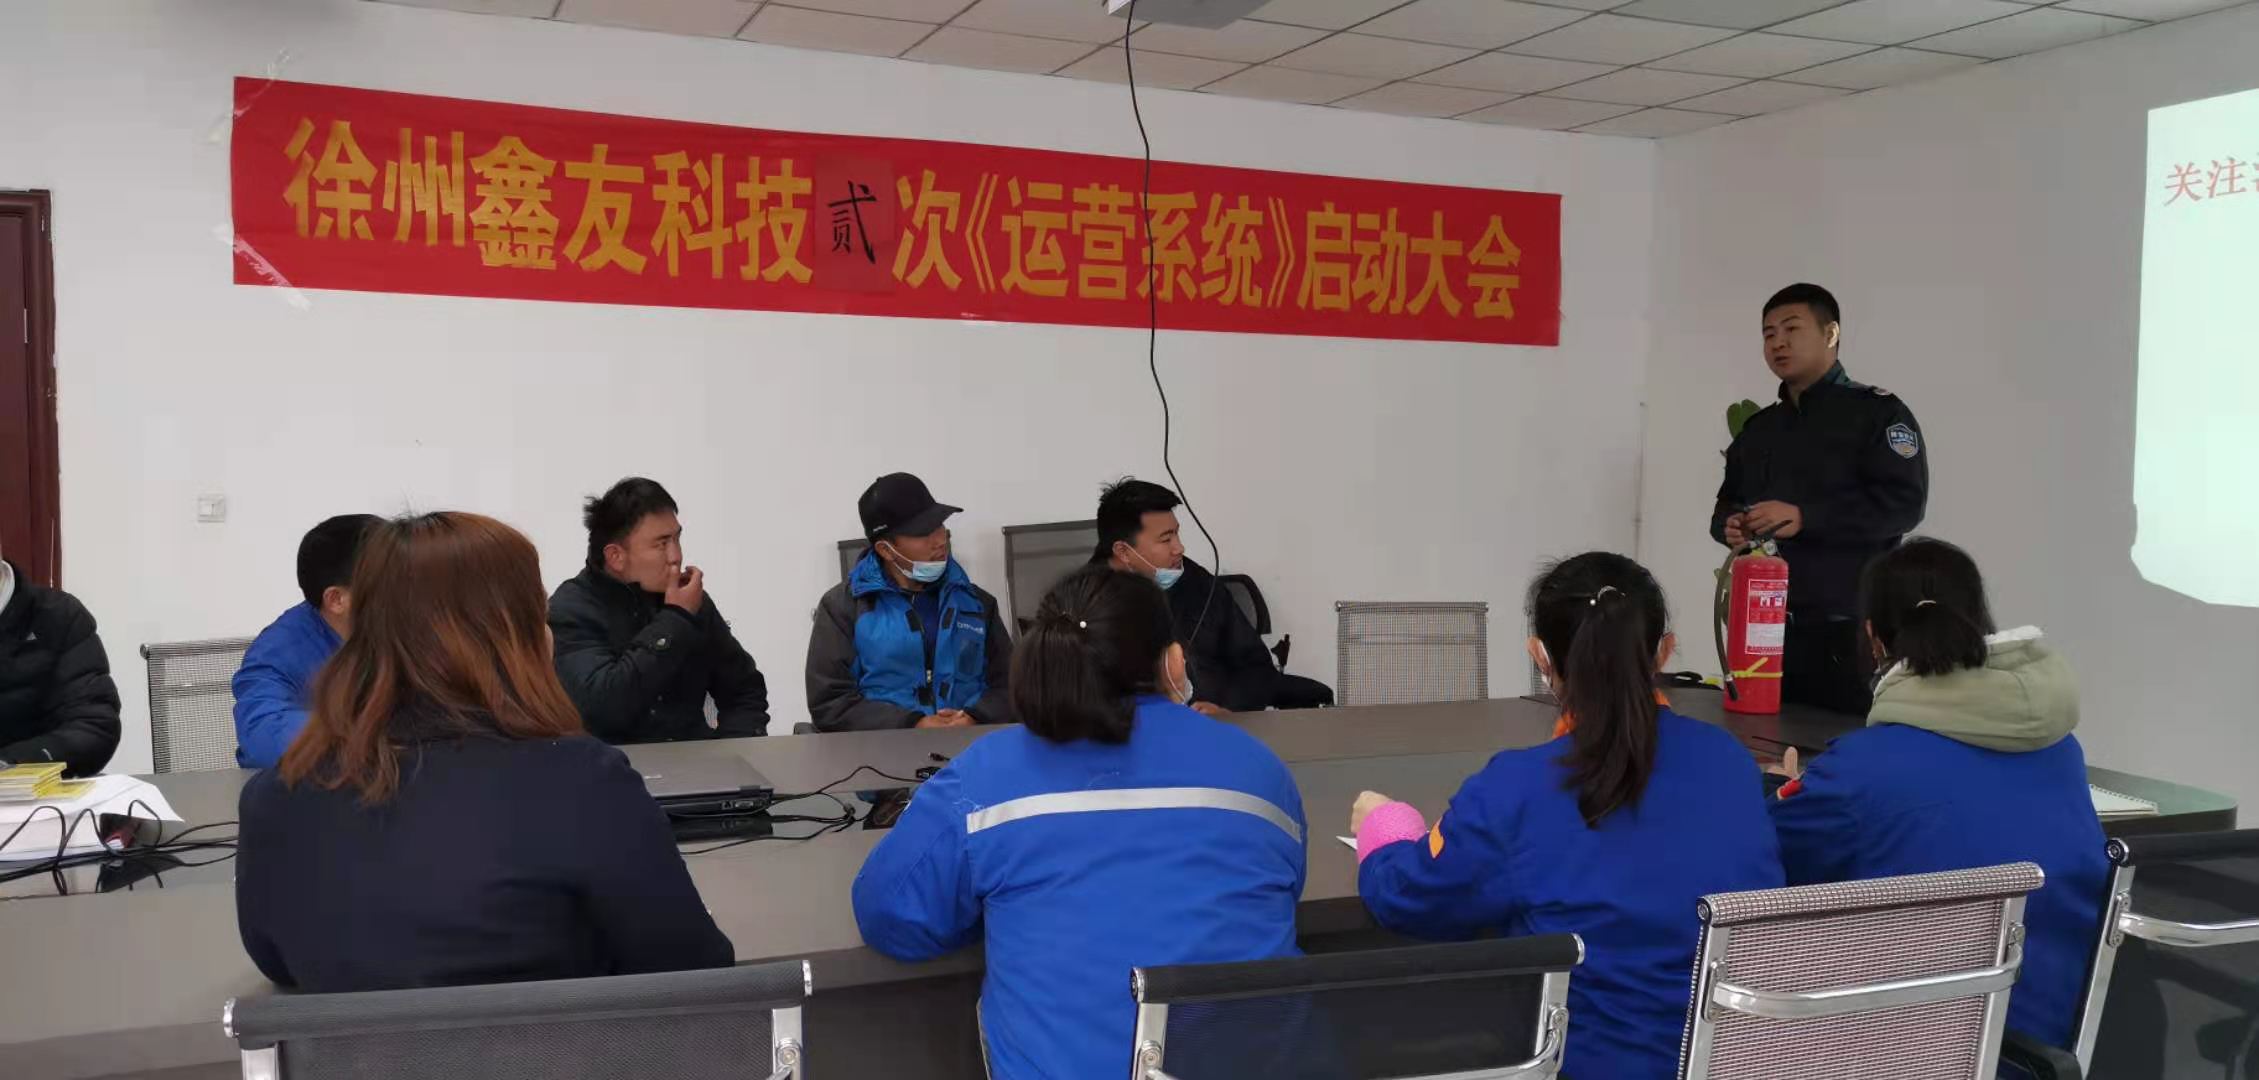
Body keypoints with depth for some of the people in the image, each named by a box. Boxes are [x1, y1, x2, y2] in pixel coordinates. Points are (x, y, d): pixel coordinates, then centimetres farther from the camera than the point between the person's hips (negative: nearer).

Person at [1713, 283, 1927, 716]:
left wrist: (1805, 518, -21)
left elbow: (1904, 503, -13)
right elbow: (1728, 501, 25)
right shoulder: (1757, 428, 20)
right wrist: (1728, 525, 0)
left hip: (1844, 630, -6)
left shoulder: (1878, 412, -1)